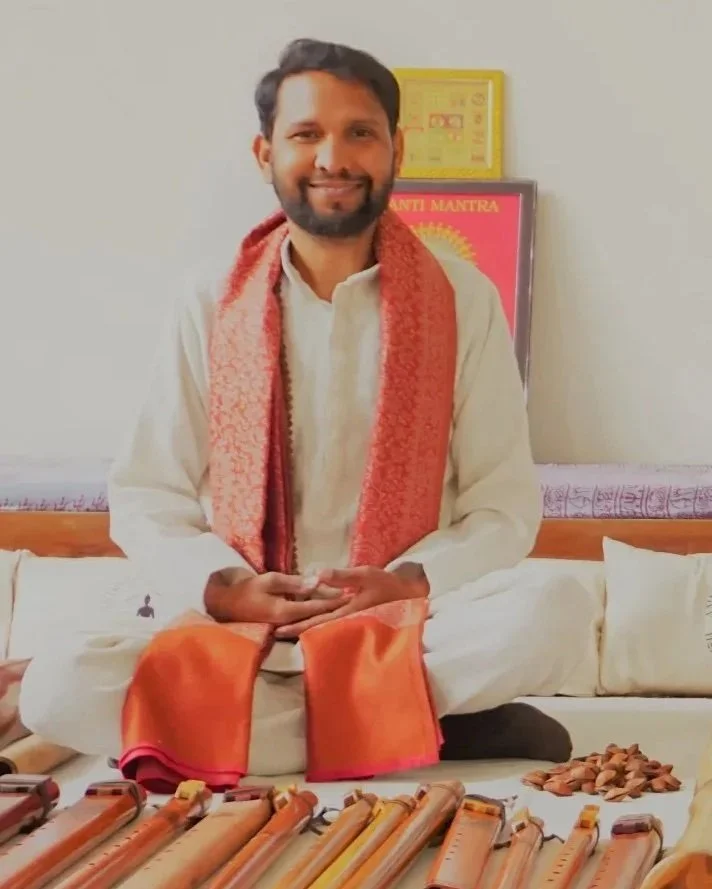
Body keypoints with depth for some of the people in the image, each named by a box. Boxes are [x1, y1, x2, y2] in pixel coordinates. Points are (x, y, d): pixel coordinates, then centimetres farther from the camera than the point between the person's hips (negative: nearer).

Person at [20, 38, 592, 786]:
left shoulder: (464, 300, 2)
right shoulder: (211, 310, 4)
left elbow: (506, 502, 2)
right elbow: (145, 501, 6)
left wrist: (410, 583, -16)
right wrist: (222, 588, -14)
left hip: (413, 626, -1)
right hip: (236, 637, 2)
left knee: (555, 614, -32)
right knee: (60, 687, -27)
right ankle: (430, 725, -20)